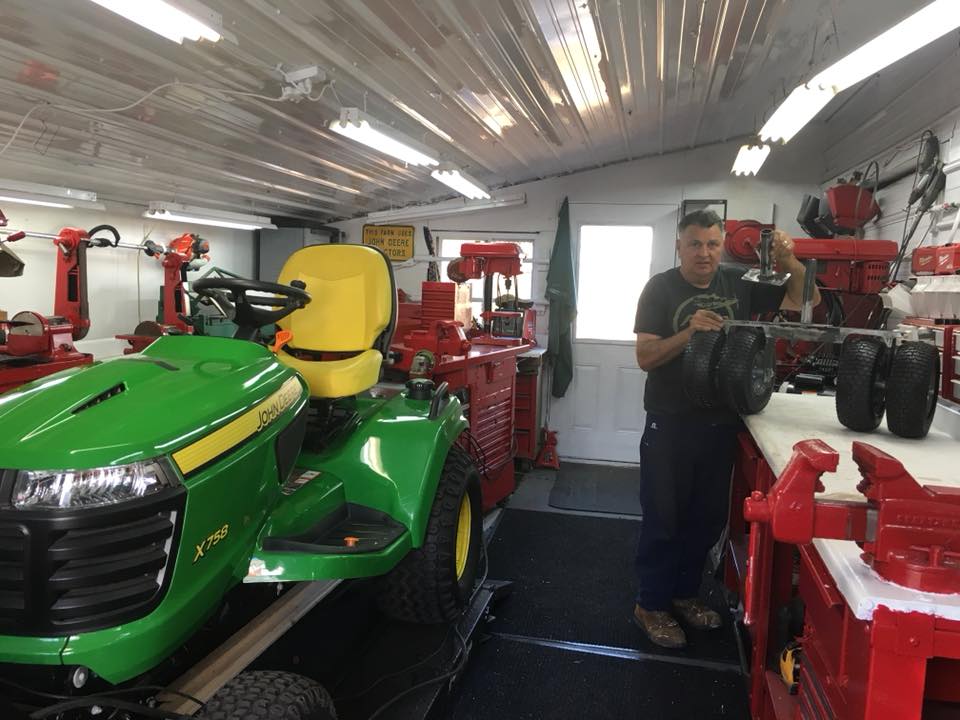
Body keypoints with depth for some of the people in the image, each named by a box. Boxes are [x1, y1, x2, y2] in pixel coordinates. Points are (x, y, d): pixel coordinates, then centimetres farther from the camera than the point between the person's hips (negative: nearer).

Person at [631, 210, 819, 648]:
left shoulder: (739, 284, 3)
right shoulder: (661, 289, -8)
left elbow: (804, 301, 8)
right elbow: (645, 357, -14)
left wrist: (791, 261, -10)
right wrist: (689, 331, -28)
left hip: (721, 424, 5)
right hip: (670, 425, -4)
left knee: (707, 517, 16)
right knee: (663, 518, 5)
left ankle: (685, 593, 35)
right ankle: (650, 605, 21)